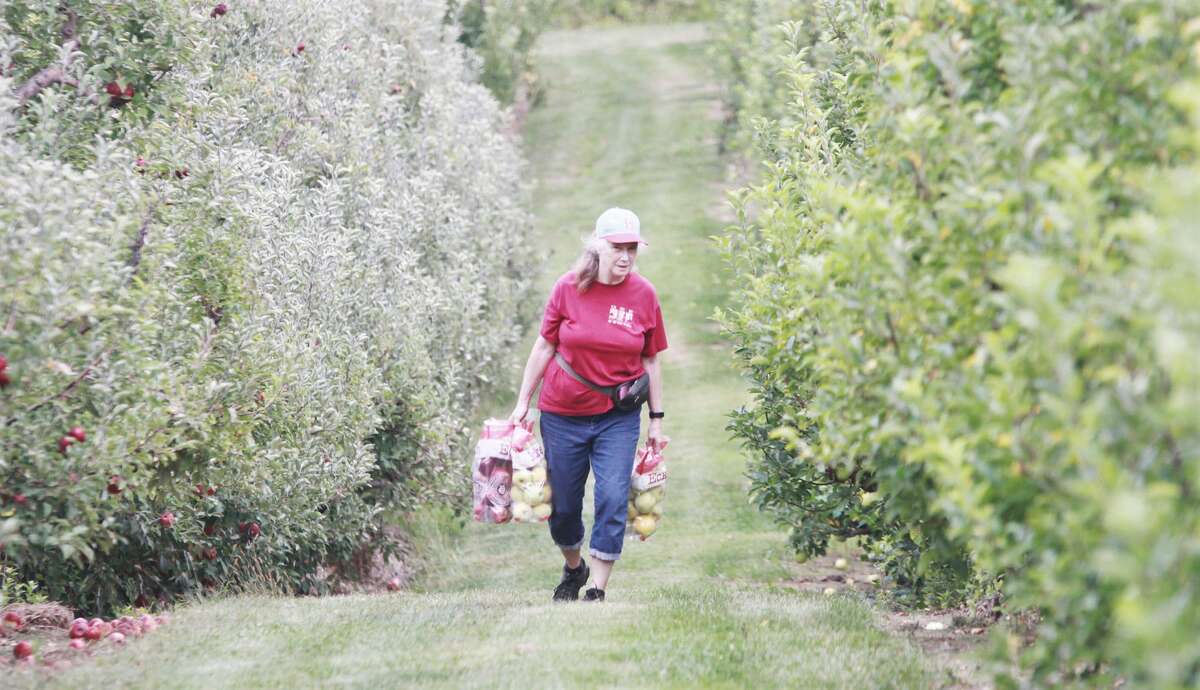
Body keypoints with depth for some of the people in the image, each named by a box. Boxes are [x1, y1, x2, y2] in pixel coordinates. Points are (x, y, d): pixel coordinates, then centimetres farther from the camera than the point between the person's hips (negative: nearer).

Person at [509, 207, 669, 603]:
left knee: (613, 498, -13)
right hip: (563, 414, 0)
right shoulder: (569, 288, -7)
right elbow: (545, 347, 2)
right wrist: (523, 401, 5)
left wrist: (656, 420, 6)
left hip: (618, 416, 0)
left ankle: (597, 590, -6)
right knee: (563, 504, 9)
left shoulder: (643, 295, -5)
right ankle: (573, 568, 37)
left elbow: (650, 360, 4)